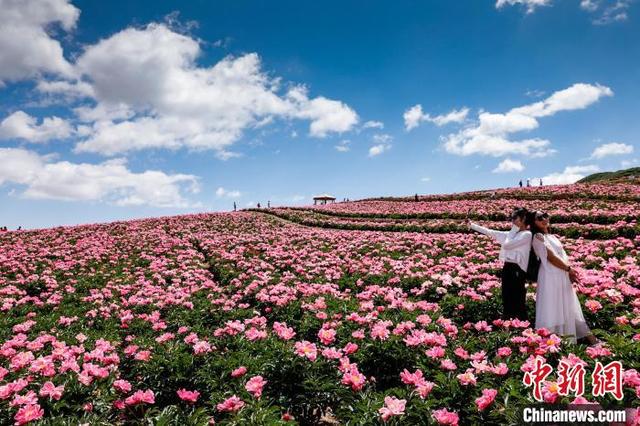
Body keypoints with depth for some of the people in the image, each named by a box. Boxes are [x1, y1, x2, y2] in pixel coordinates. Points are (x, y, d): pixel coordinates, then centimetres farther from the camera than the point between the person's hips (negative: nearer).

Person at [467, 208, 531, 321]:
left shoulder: (526, 234, -8)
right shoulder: (511, 234, 14)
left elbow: (507, 245, -17)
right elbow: (489, 232, 16)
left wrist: (514, 230, -6)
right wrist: (472, 225, 17)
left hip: (517, 270, -8)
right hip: (507, 268, 8)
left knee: (518, 302, -3)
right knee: (507, 301, 13)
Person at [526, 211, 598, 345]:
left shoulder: (552, 236, 18)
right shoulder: (538, 237, -8)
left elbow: (563, 255, 13)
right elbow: (550, 257, -14)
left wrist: (570, 272, -1)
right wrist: (569, 269, -7)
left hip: (563, 276, 8)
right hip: (550, 276, -8)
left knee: (567, 307, 13)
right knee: (552, 307, -6)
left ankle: (587, 336, 19)